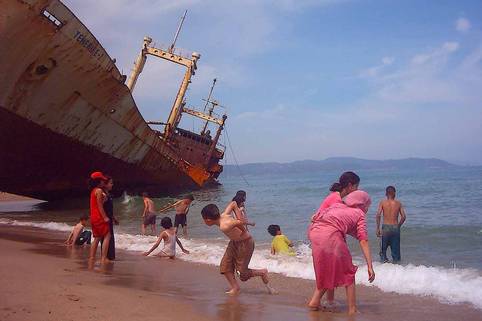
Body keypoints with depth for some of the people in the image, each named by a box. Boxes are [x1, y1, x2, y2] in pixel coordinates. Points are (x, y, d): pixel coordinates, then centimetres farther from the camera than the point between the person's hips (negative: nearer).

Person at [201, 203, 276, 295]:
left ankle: (263, 273, 24)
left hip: (245, 243, -9)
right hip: (234, 242, 9)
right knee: (225, 265, 4)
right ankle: (235, 288, 13)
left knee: (243, 272, 2)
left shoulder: (223, 227, -34)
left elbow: (239, 222, -47)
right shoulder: (223, 215, -8)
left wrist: (243, 232, -25)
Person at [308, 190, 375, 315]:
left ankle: (315, 301, 23)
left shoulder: (337, 206, 31)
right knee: (348, 273, 13)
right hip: (331, 235, -5)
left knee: (324, 271, 26)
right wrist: (370, 266, 1)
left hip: (314, 233, 6)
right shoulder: (359, 214, 16)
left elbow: (316, 217, 24)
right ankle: (352, 309, 14)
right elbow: (363, 241, 5)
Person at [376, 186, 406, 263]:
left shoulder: (383, 202, 1)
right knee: (395, 248, 9)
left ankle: (384, 259, -6)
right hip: (395, 228, 1)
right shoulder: (398, 203, 5)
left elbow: (378, 215, -10)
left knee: (383, 248, 11)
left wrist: (377, 228, -5)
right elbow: (403, 217, 0)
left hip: (386, 227, -1)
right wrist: (398, 226, 13)